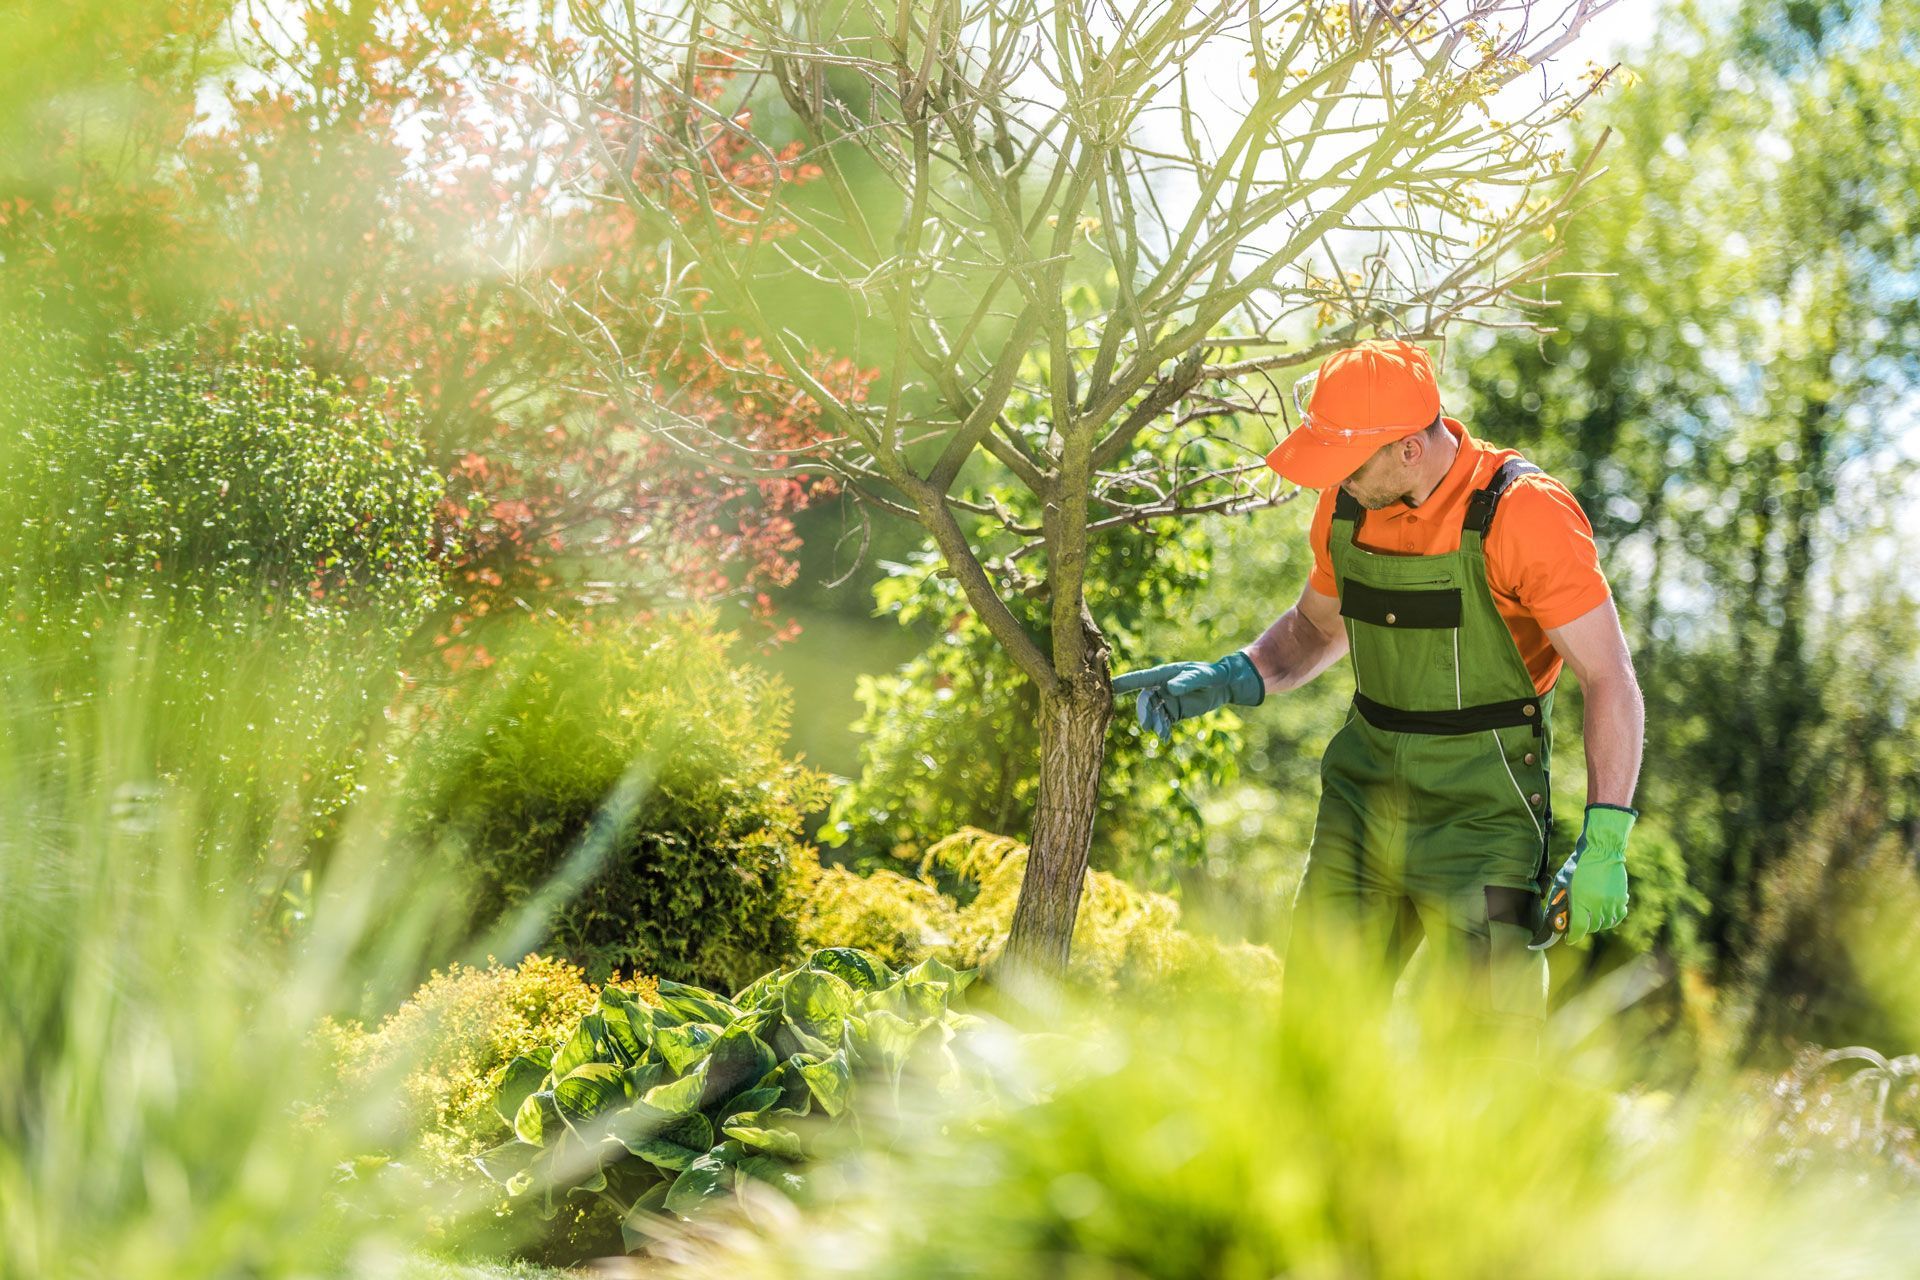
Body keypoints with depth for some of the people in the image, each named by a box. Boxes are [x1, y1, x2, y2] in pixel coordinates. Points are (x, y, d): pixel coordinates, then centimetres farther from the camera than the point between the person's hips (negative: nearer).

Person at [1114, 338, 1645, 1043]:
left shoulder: (1523, 513, -17)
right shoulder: (1348, 505, 2)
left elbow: (1611, 681, -16)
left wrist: (1604, 843, -22)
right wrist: (1229, 679, 3)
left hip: (1482, 808, -6)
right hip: (1365, 794, 6)